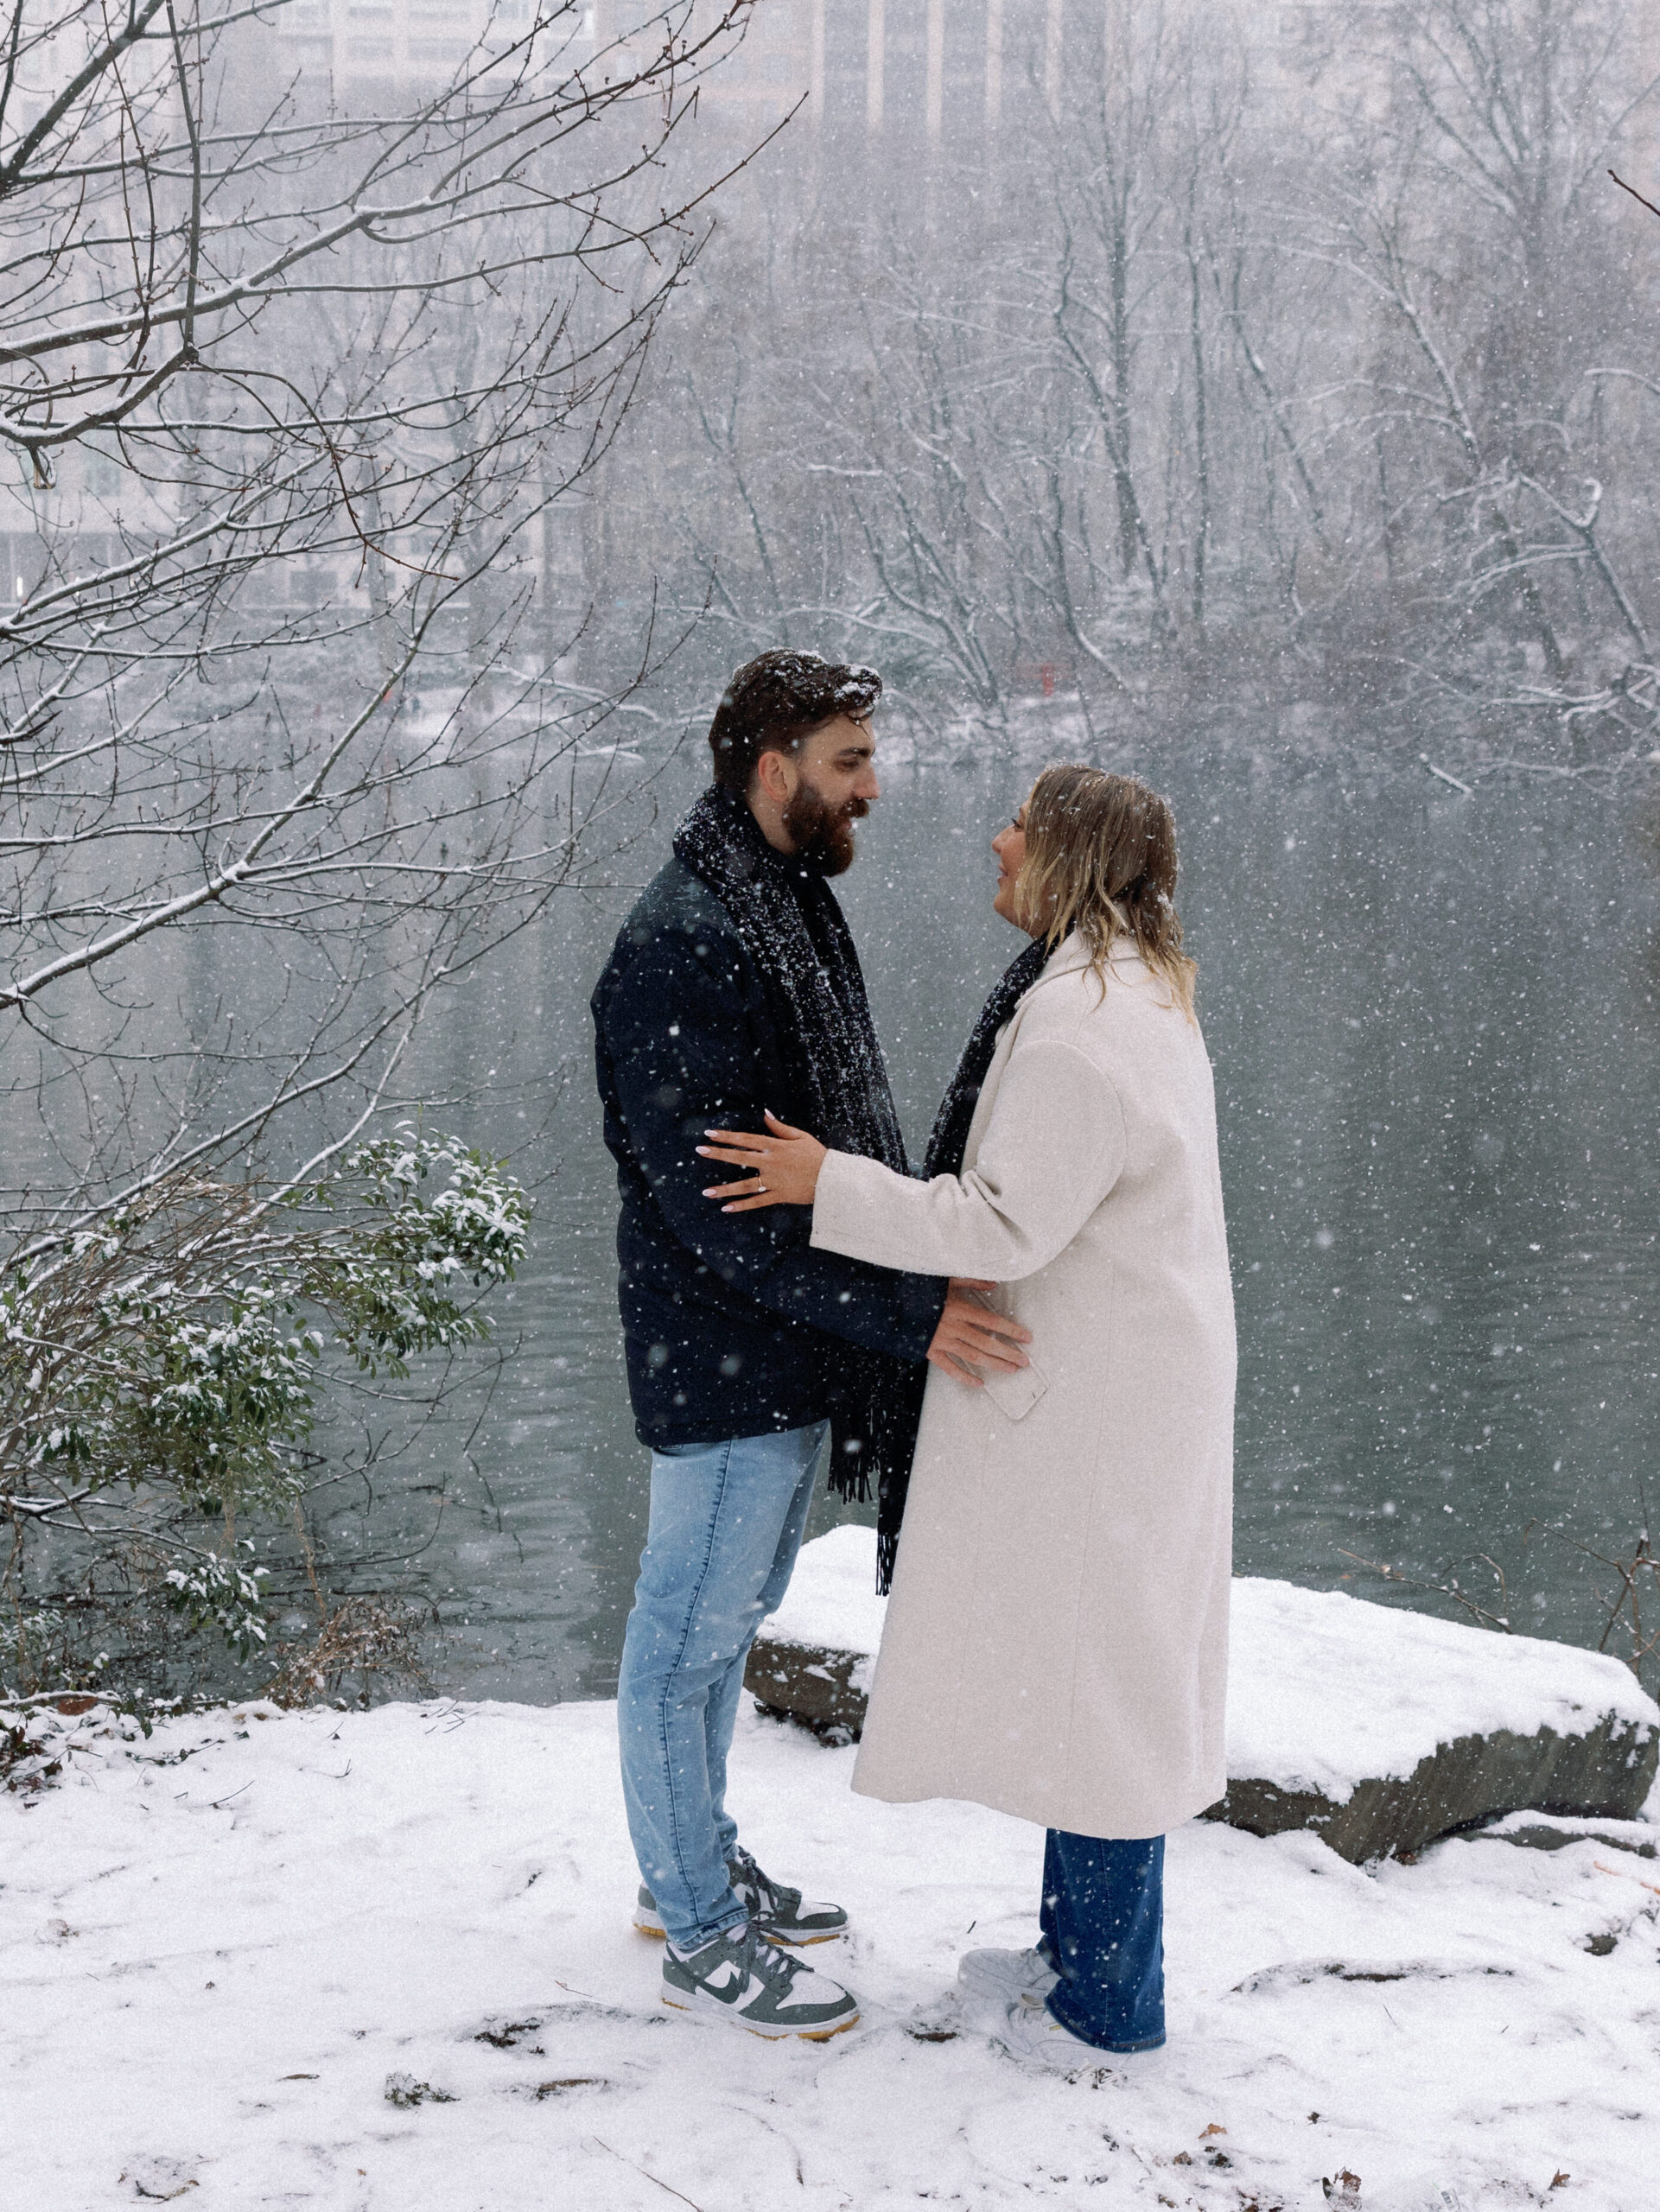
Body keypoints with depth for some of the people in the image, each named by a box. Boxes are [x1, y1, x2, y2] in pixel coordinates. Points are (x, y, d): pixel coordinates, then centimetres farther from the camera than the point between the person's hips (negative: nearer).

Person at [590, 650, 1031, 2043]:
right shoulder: (682, 949, -23)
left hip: (795, 1354, 10)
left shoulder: (794, 906, 10)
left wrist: (920, 1274, 14)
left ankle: (697, 1866, 38)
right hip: (724, 1365, -10)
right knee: (690, 1641, 5)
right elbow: (716, 1204, -27)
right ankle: (700, 1938, 19)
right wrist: (908, 1312, -27)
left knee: (730, 1620, 22)